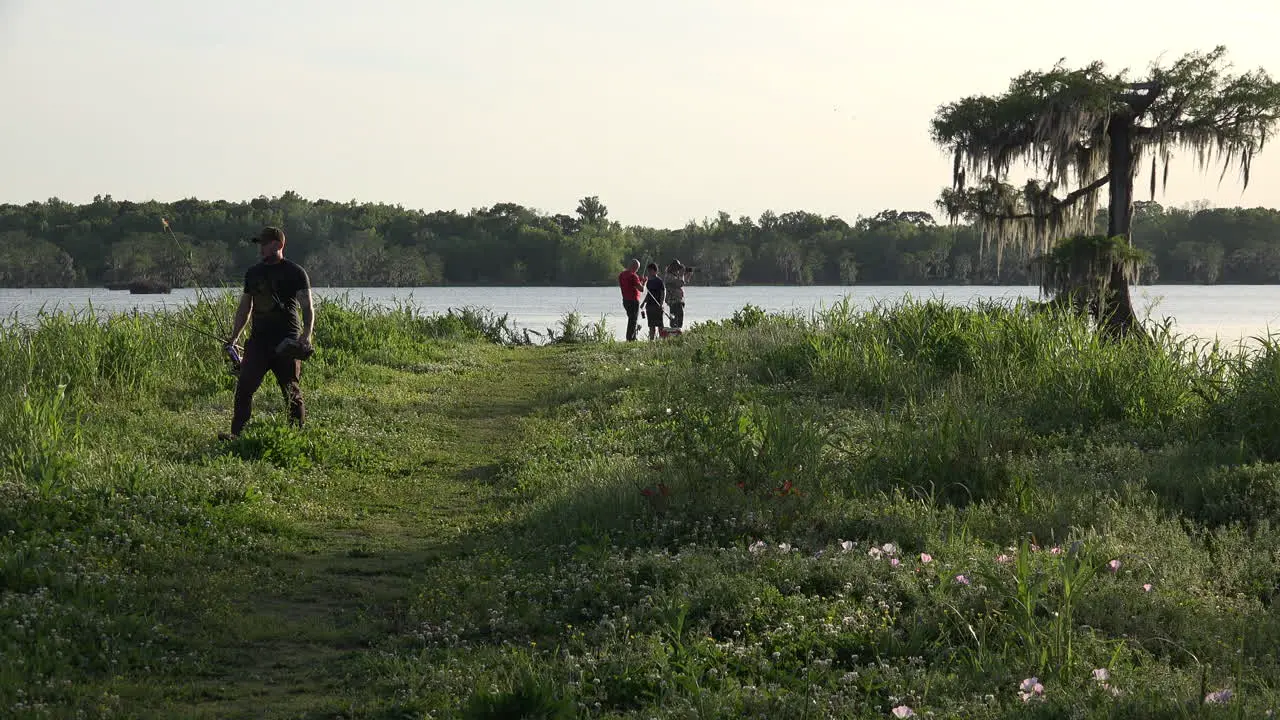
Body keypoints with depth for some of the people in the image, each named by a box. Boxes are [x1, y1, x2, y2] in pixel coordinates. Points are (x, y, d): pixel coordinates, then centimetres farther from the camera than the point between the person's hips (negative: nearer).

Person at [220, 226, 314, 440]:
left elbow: (307, 308, -7)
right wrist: (233, 338, 16)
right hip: (258, 340, 5)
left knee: (292, 391, 1)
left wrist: (306, 335, -21)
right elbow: (244, 309, 22)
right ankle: (236, 432, -4)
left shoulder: (295, 272, -2)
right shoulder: (253, 273, 15)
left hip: (286, 342, -5)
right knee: (244, 386, -6)